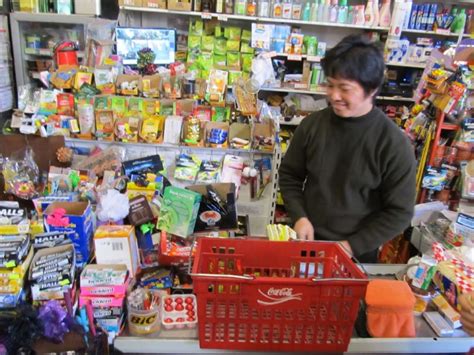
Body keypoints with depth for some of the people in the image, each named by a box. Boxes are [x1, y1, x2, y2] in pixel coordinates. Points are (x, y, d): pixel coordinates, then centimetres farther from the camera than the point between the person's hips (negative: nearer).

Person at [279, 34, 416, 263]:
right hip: (308, 240, 3)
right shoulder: (312, 124, -8)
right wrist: (299, 216, -11)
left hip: (358, 253, -3)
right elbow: (289, 175, 3)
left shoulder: (394, 143, -16)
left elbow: (399, 212, -11)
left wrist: (352, 245, -15)